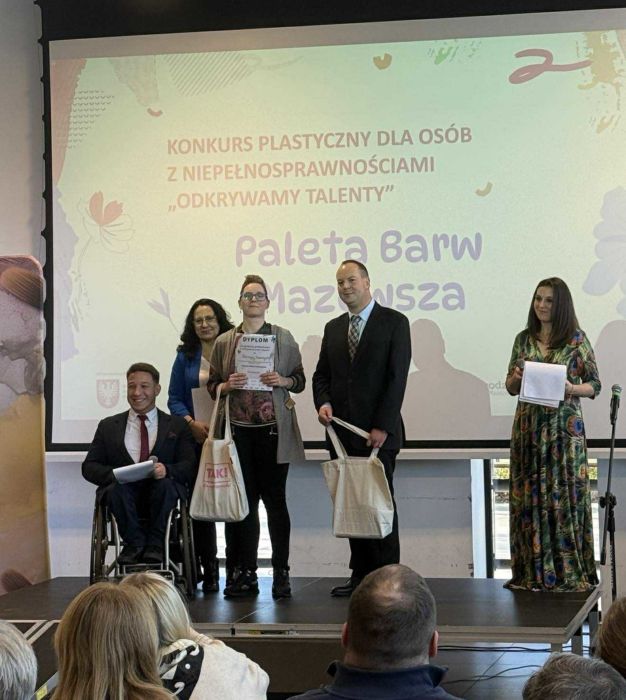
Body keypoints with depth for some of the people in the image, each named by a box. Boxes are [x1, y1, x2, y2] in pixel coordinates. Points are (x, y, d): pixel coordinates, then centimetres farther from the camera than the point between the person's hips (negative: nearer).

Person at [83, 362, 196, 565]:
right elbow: (89, 466, 10)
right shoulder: (108, 426, 18)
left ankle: (155, 545, -21)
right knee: (117, 488, -33)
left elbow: (190, 466, 3)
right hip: (124, 494, 1)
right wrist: (113, 474, -13)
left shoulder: (177, 425, 14)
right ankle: (135, 543, -20)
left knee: (165, 484, -34)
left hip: (161, 494, 0)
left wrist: (167, 470, -21)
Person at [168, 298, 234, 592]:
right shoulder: (185, 356, 10)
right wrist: (191, 422, -11)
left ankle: (236, 567, 4)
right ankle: (208, 570, 8)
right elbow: (175, 398, 7)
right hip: (196, 438, 2)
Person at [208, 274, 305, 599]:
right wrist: (229, 385, -7)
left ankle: (281, 573, 3)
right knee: (243, 500, 2)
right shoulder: (224, 342, 10)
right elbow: (212, 386, 13)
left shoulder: (283, 338, 7)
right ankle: (247, 574, 8)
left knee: (274, 498, -1)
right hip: (238, 429, 2)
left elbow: (300, 380, 10)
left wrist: (282, 381, -9)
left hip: (273, 429, -1)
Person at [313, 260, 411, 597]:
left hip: (378, 433, -5)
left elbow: (397, 377, -8)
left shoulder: (394, 322, -1)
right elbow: (321, 375, 20)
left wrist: (382, 426, -14)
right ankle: (360, 574, 11)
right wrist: (323, 403, -3)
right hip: (343, 431, 5)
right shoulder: (333, 328, 16)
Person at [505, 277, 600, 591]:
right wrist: (517, 377, -9)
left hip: (564, 427, -3)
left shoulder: (576, 340, -1)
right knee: (529, 498, 4)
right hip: (528, 427, 3)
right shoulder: (524, 339, 9)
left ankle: (568, 572, 5)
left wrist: (571, 388, -18)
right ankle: (534, 573, 12)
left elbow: (594, 385, 1)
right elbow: (511, 387, 13)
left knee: (565, 496, -3)